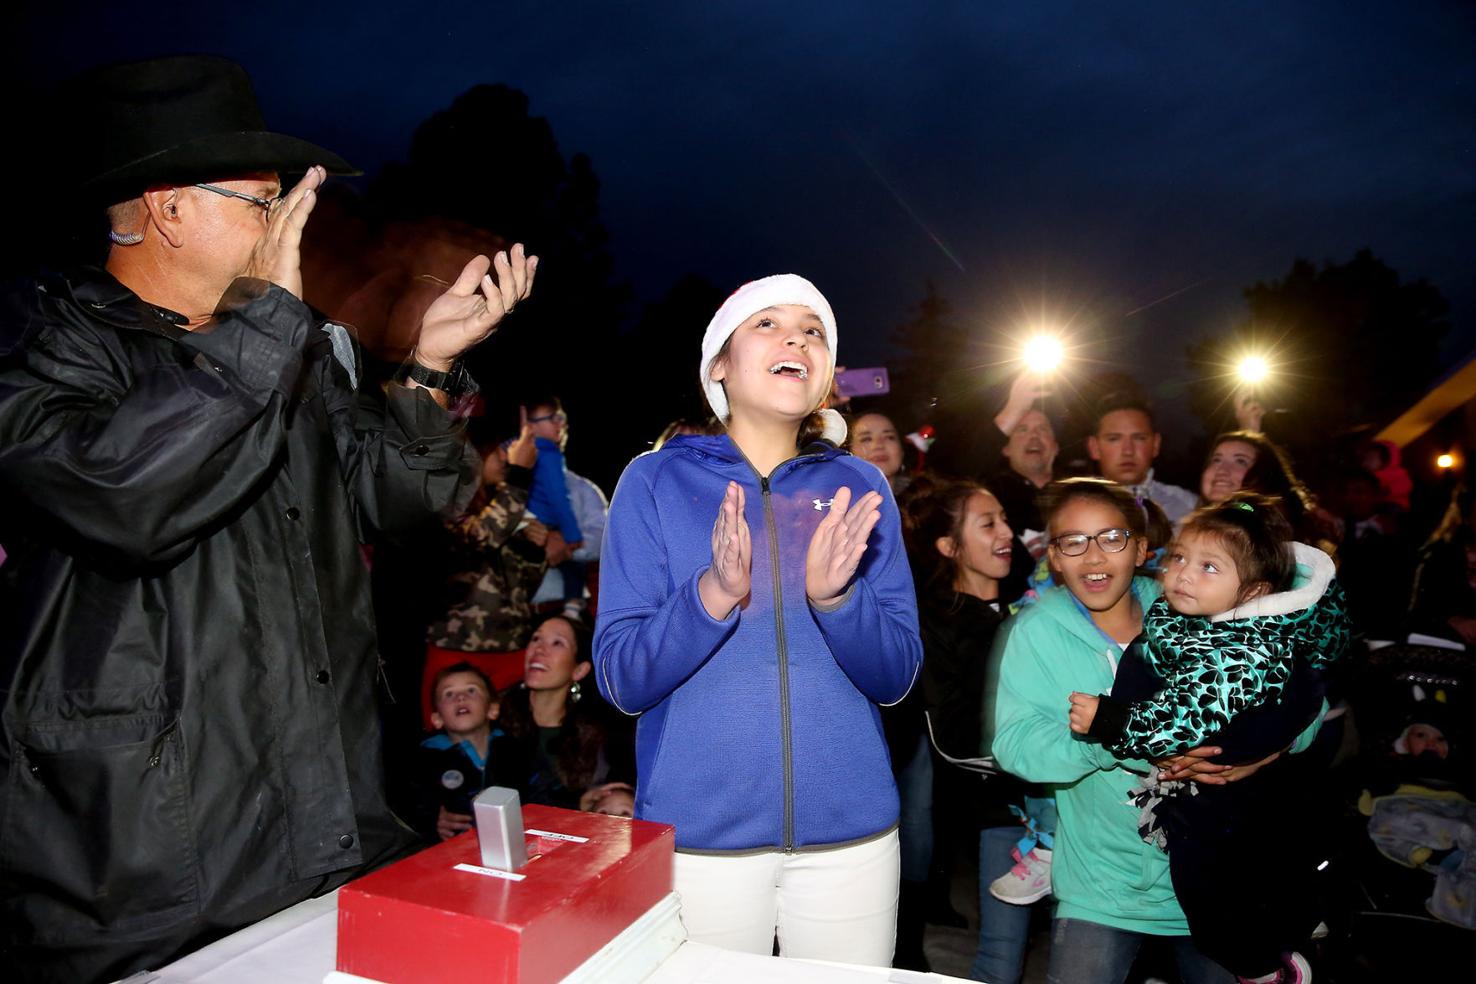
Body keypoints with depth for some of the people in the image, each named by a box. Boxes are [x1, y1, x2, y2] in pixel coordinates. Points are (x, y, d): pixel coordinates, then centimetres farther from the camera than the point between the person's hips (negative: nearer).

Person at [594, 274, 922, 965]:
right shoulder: (655, 480, -3)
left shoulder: (859, 487, 2)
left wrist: (834, 596, -21)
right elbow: (621, 680, -8)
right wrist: (713, 594, -25)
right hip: (696, 837, -2)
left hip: (851, 836, 2)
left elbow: (896, 676, -1)